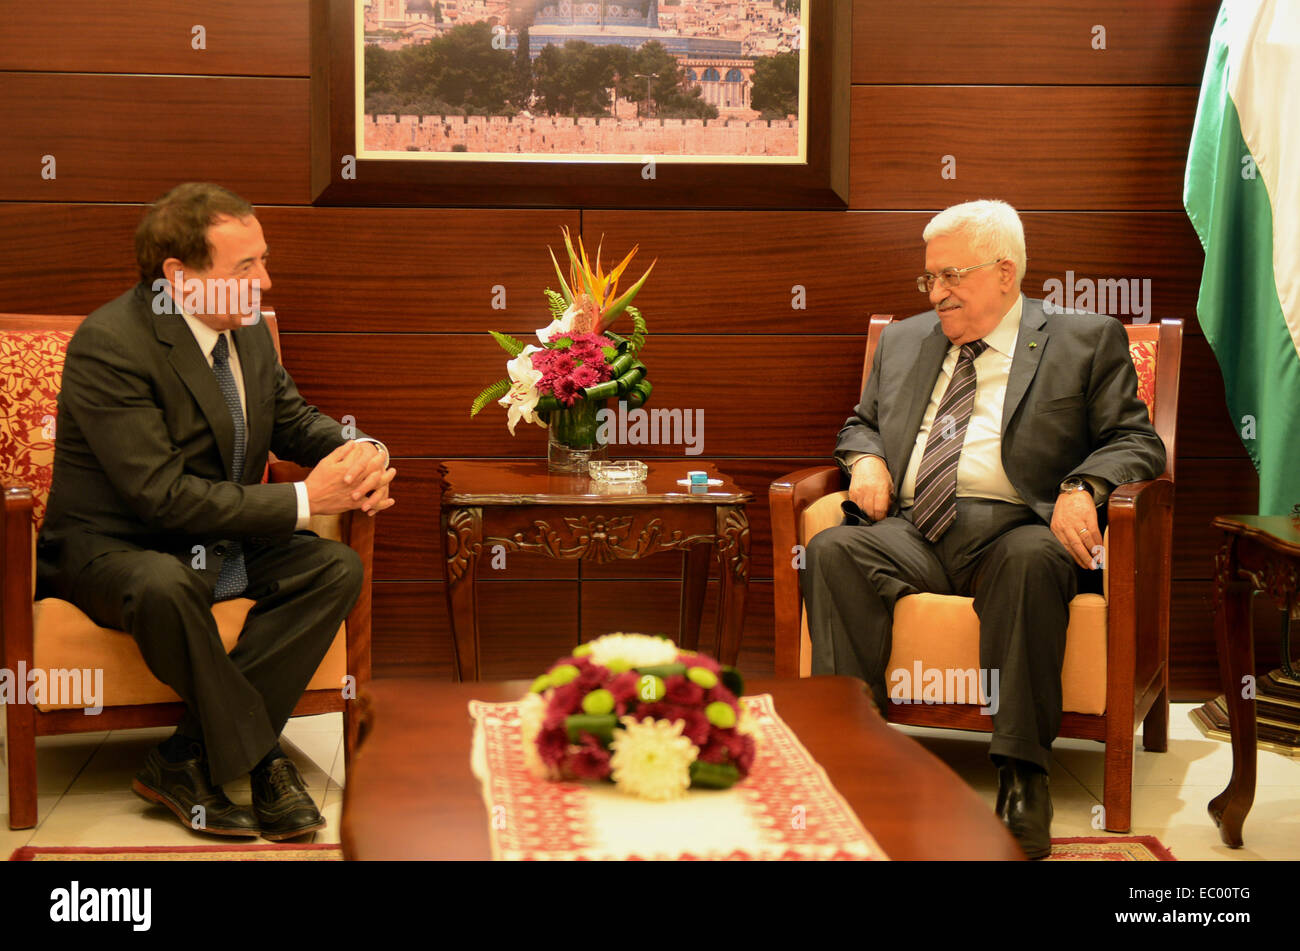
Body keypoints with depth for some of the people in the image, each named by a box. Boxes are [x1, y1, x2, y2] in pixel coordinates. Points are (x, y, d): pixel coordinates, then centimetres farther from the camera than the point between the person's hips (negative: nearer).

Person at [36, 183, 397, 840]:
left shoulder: (247, 329, 1)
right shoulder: (108, 344, -24)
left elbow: (294, 420, 13)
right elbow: (162, 494, -28)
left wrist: (362, 453, -12)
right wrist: (303, 499, -27)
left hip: (218, 541, 8)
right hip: (109, 547, -7)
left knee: (337, 568, -14)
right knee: (163, 586, -39)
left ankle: (188, 760, -16)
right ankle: (259, 759, -17)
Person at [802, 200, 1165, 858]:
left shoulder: (1086, 342, 11)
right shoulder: (904, 341, 25)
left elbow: (1135, 440, 6)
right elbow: (862, 423, 33)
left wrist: (1082, 486, -15)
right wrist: (866, 458, 8)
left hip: (1014, 530, -3)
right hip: (912, 531, 4)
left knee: (1032, 560, -39)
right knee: (832, 551, -27)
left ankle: (1021, 776, -35)